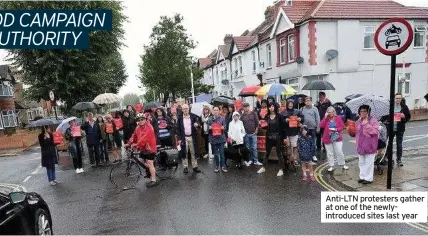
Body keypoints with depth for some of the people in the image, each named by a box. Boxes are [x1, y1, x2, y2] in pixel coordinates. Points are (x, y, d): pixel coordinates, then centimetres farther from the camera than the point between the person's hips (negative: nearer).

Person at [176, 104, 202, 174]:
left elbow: (197, 124, 3)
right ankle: (185, 167, 14)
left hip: (192, 137, 1)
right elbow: (178, 129, 1)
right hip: (184, 138, -1)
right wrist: (180, 138, -5)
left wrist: (197, 125, -22)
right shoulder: (180, 118, 1)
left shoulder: (193, 116, 3)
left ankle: (195, 167, 16)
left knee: (193, 152, 7)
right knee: (184, 153, 4)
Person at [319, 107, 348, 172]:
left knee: (339, 152, 1)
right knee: (329, 153, 6)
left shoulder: (338, 118, -1)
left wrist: (336, 129, -16)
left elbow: (342, 126, 0)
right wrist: (325, 117, -14)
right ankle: (331, 166, 16)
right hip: (327, 138, 1)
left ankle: (343, 165, 18)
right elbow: (321, 126, -11)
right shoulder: (326, 119, 2)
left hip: (337, 138, -1)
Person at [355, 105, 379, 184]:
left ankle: (369, 178, 12)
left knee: (369, 163, 2)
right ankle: (362, 176, 25)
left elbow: (375, 131, -21)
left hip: (369, 145, -6)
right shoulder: (358, 122, 10)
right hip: (360, 145, 6)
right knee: (361, 162, 14)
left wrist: (366, 124, -21)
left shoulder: (373, 120, -9)